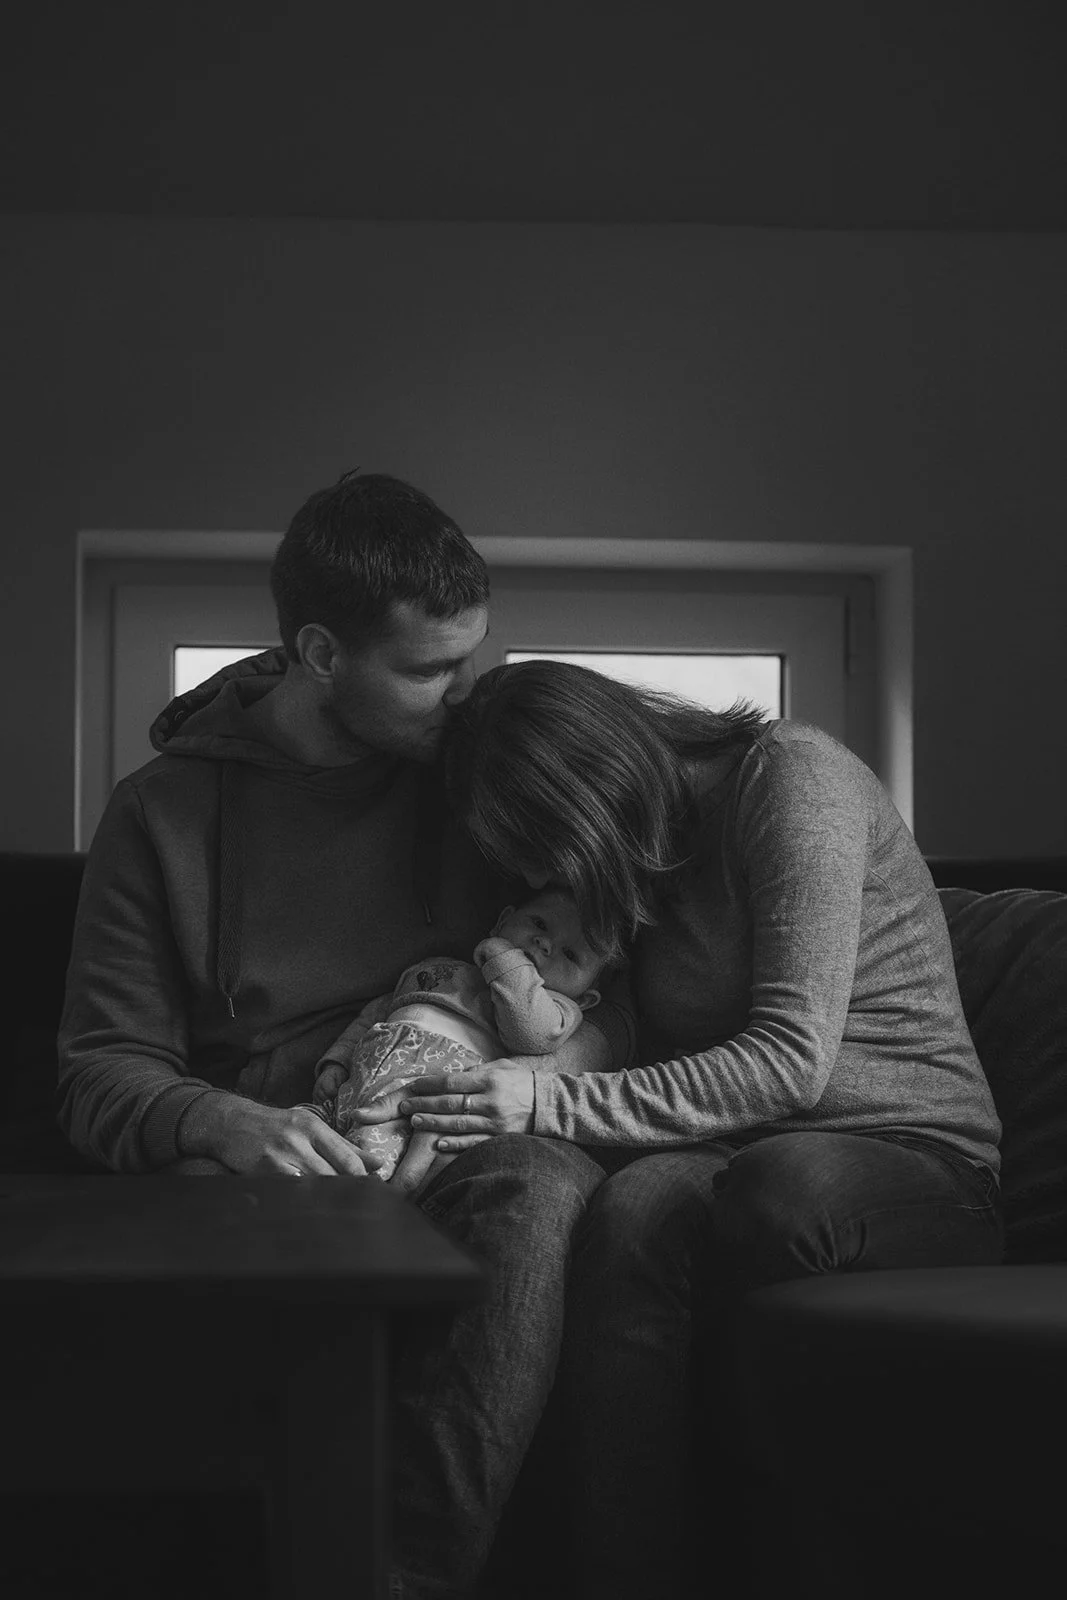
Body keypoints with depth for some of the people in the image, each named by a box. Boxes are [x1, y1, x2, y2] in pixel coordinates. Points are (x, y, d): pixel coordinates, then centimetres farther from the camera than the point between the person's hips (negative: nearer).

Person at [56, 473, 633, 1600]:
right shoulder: (167, 809, 7)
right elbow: (100, 1076, 3)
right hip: (261, 1162, -1)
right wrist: (225, 1122, -20)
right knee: (206, 1209, -36)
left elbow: (615, 997, 7)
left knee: (541, 1182, -34)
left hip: (461, 1158, 1)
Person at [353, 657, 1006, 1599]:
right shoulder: (653, 852, 15)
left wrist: (558, 1105, -19)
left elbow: (791, 1058, -17)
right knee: (636, 1209, -30)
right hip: (742, 1156, 5)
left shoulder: (792, 772, -8)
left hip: (921, 1163, -5)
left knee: (781, 1181, -39)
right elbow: (667, 1071, 14)